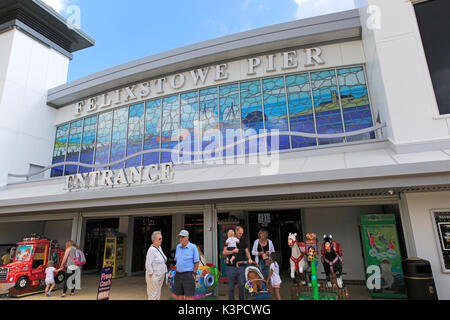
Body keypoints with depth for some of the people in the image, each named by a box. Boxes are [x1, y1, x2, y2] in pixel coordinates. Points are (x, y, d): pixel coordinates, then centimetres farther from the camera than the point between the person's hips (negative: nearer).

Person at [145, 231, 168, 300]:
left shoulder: (159, 248, 6)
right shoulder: (151, 250, -21)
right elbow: (148, 265, -22)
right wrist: (151, 276, -20)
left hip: (160, 276, 9)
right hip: (154, 276, -9)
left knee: (157, 295, 15)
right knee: (153, 296, 0)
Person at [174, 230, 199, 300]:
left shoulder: (193, 247, -10)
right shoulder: (178, 247, 7)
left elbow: (197, 262, -8)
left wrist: (194, 274, -11)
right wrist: (177, 272, 10)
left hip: (188, 275, -6)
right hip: (178, 275, 6)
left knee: (188, 296, -2)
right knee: (178, 295, 12)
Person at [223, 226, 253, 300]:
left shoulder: (243, 242, 9)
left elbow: (247, 251, 5)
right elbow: (224, 252, -9)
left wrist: (249, 259, -13)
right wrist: (233, 251, -20)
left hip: (241, 267, 2)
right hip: (231, 267, -2)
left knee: (242, 285, 4)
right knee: (231, 286, 8)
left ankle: (242, 299, 18)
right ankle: (231, 298, 20)